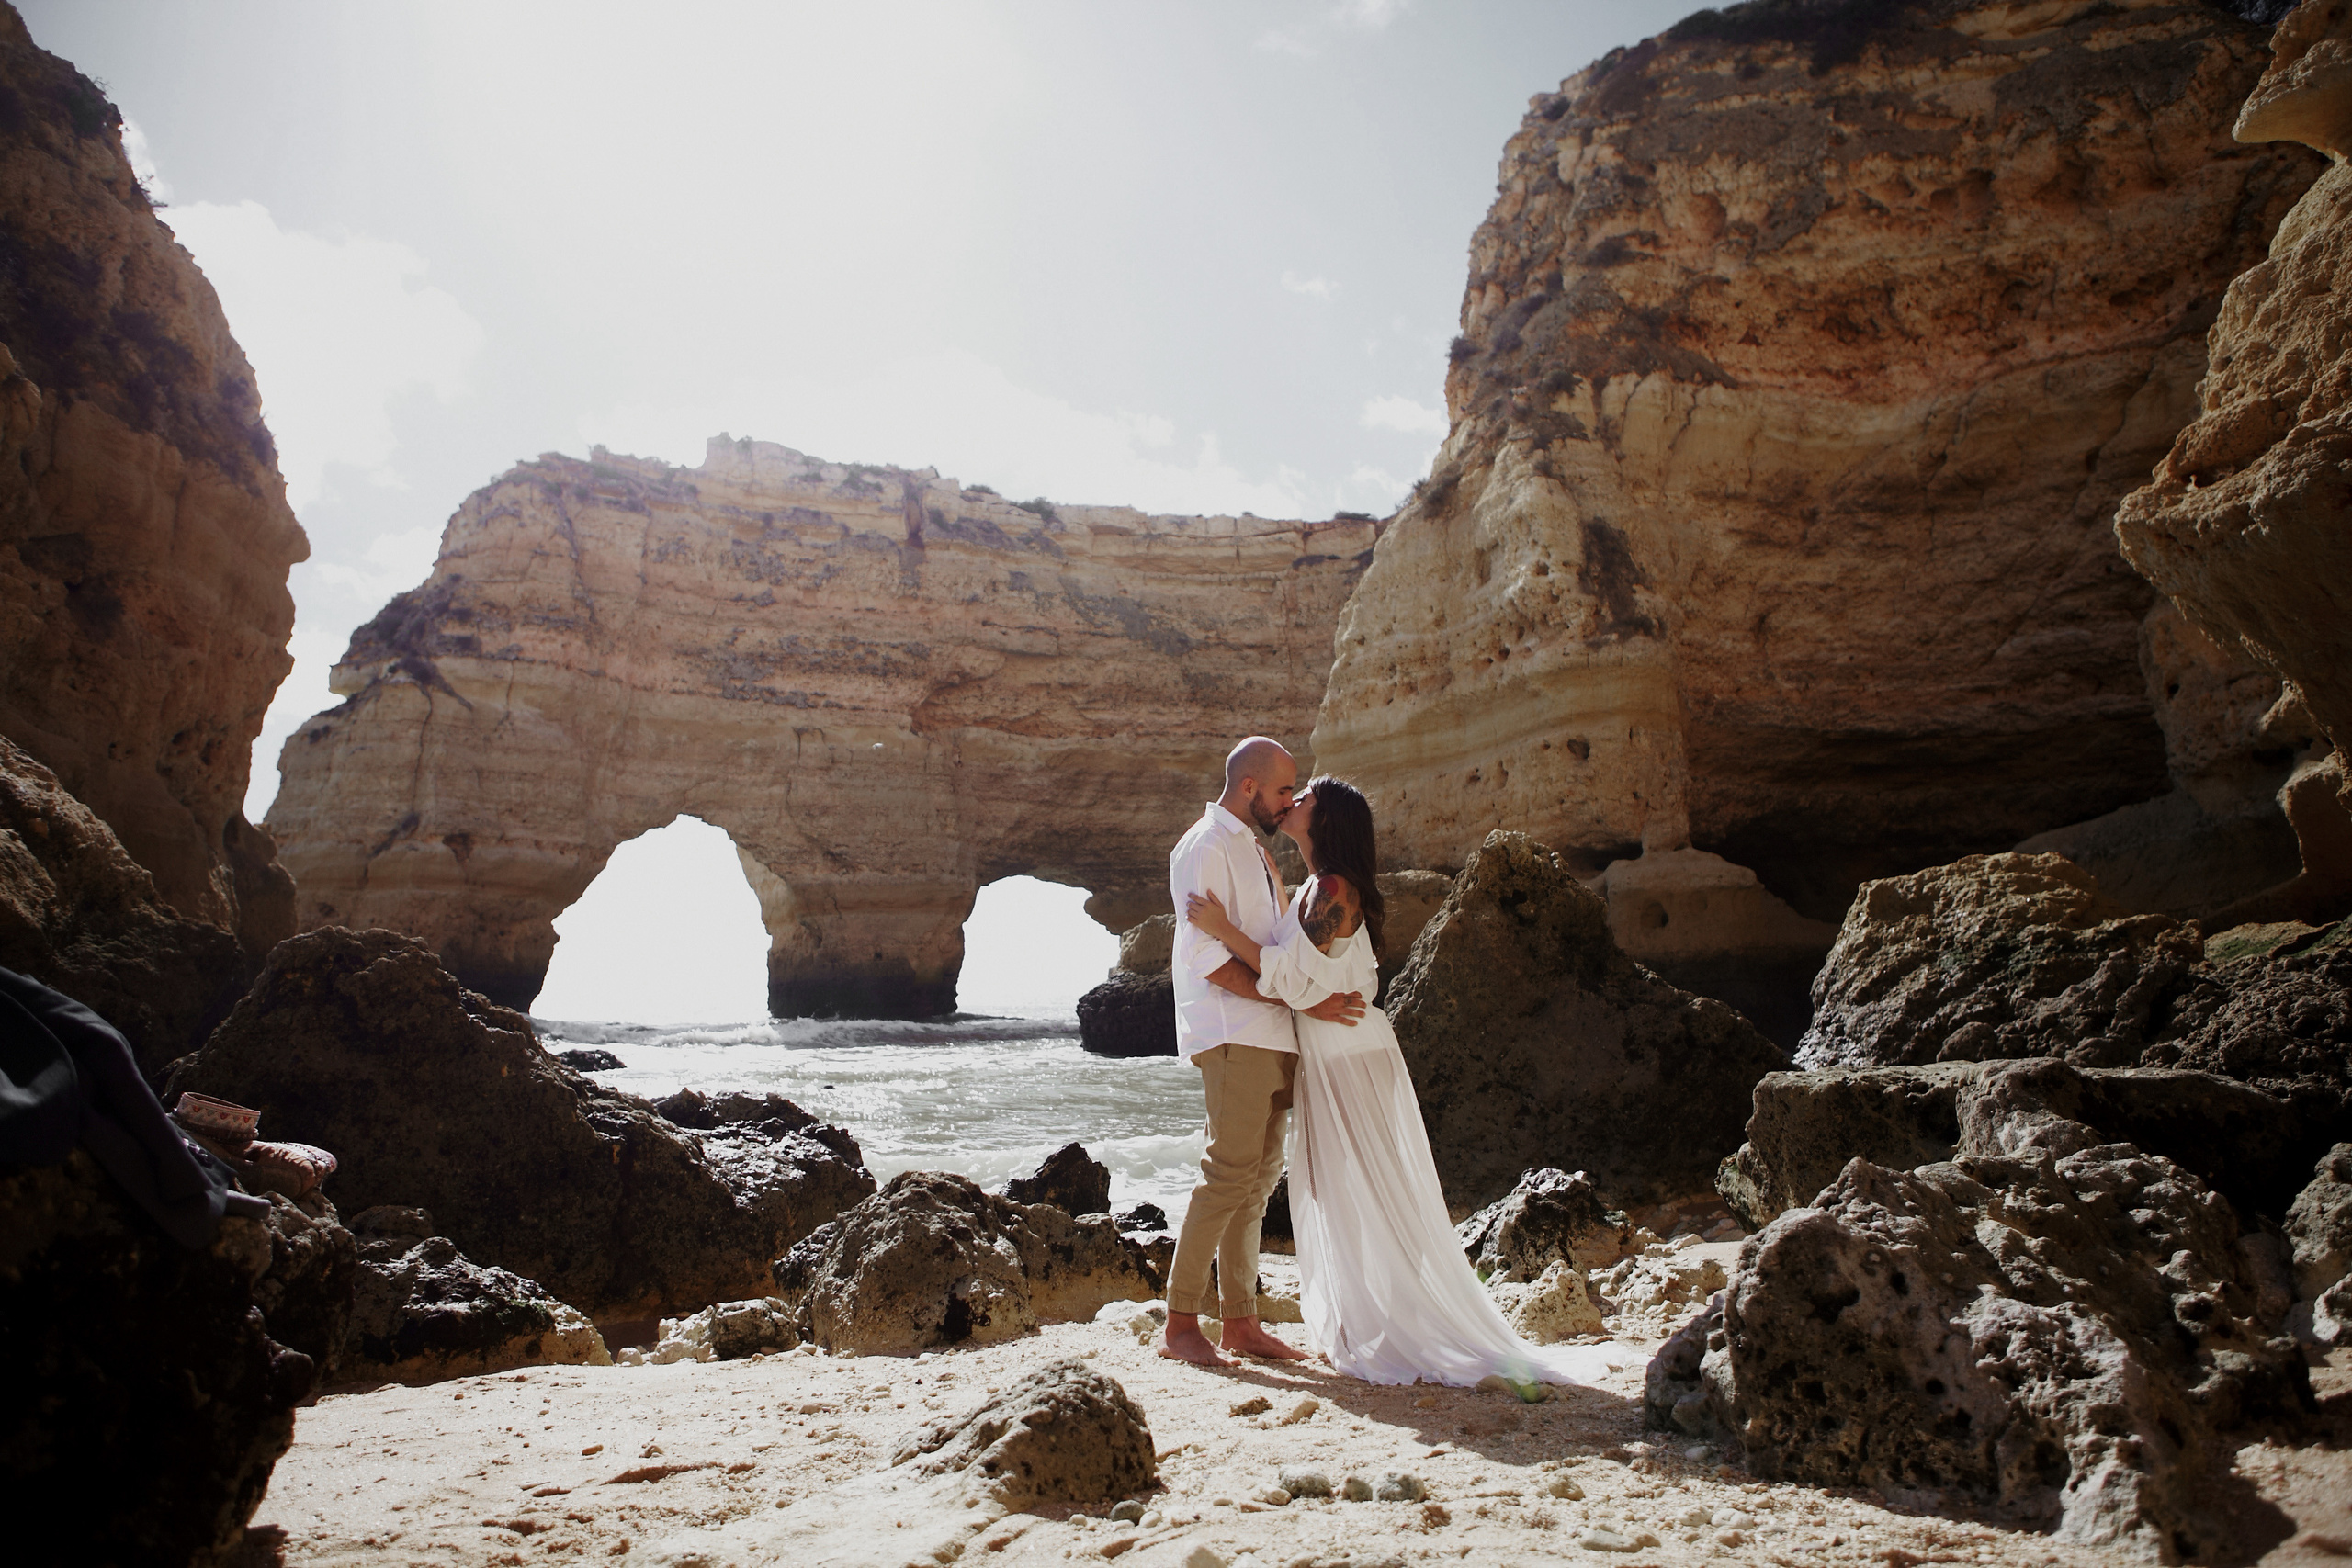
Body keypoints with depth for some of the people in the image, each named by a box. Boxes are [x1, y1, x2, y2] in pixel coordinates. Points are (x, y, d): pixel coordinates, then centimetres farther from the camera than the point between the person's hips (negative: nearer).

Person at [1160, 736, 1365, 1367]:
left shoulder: (1253, 849, 21)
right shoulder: (1205, 847, -9)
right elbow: (1211, 958, -17)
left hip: (1272, 1036, 9)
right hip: (1233, 1036, -9)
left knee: (1260, 1176, 9)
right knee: (1230, 1172, -10)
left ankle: (1240, 1322, 16)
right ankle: (1180, 1323, -1)